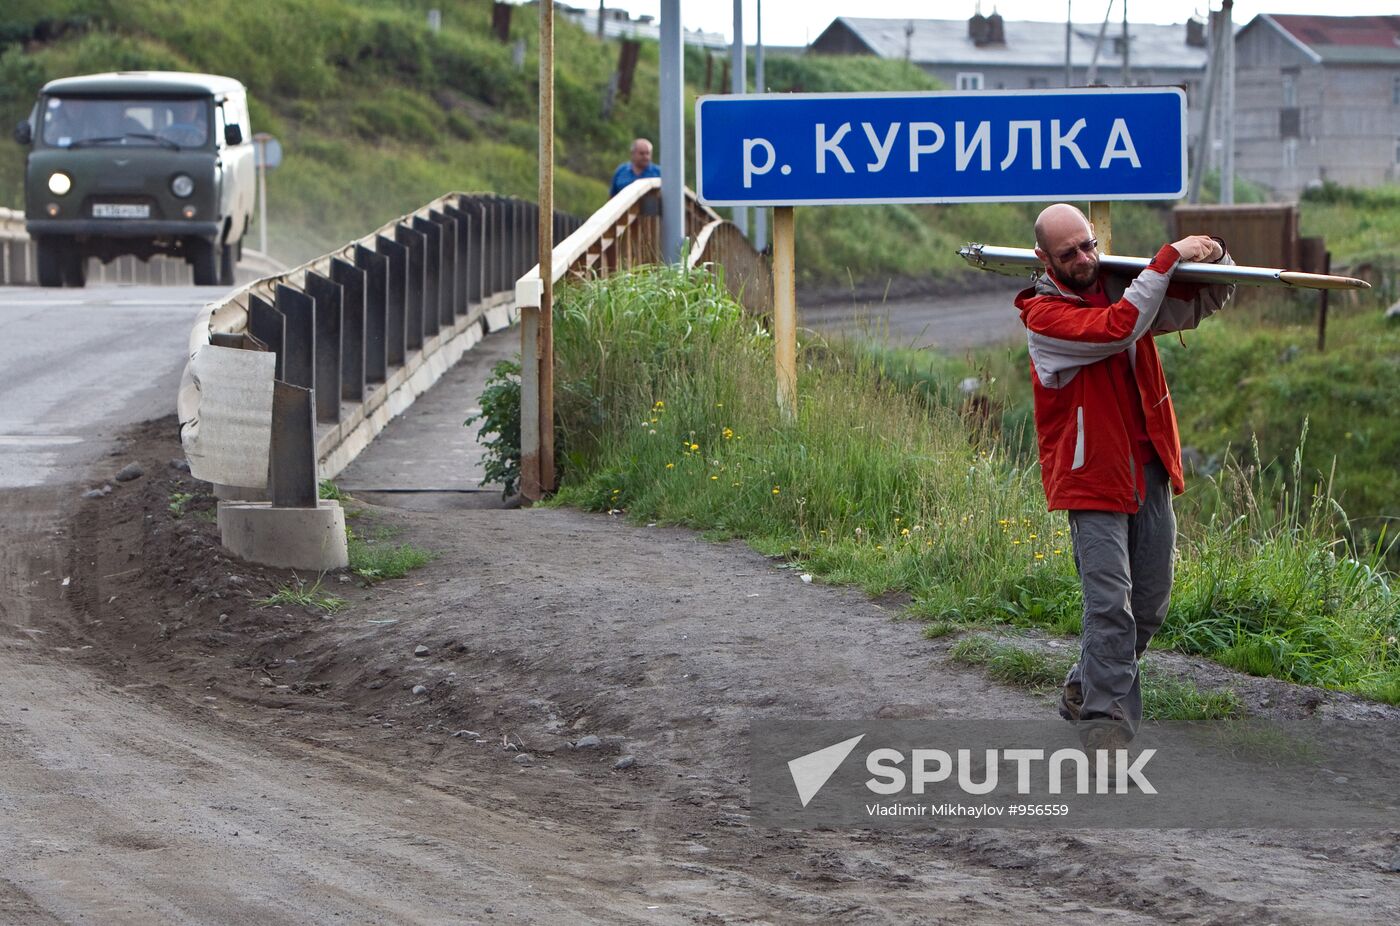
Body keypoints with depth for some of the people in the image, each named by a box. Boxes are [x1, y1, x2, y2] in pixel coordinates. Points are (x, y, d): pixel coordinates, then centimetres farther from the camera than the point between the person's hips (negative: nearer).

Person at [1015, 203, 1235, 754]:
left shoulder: (1121, 286, 7)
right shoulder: (1043, 315, -11)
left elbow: (1199, 305, 16)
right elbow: (1119, 329, -25)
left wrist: (1213, 261, -6)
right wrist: (1168, 259, -20)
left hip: (1149, 474, 6)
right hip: (1092, 478, -6)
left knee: (1149, 606, 11)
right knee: (1111, 603, -15)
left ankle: (1084, 690, 30)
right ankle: (1105, 725, -14)